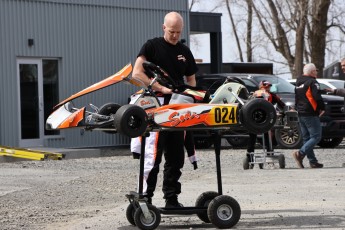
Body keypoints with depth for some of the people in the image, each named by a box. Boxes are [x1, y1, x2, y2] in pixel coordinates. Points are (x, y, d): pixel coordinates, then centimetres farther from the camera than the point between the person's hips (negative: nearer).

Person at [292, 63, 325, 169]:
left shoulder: (298, 83, 16)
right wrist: (322, 108, -6)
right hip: (310, 114, -9)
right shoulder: (312, 82, -12)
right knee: (316, 136, -7)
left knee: (306, 138, 11)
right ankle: (300, 154, -21)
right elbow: (317, 97, -20)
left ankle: (313, 162, 10)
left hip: (301, 114, 9)